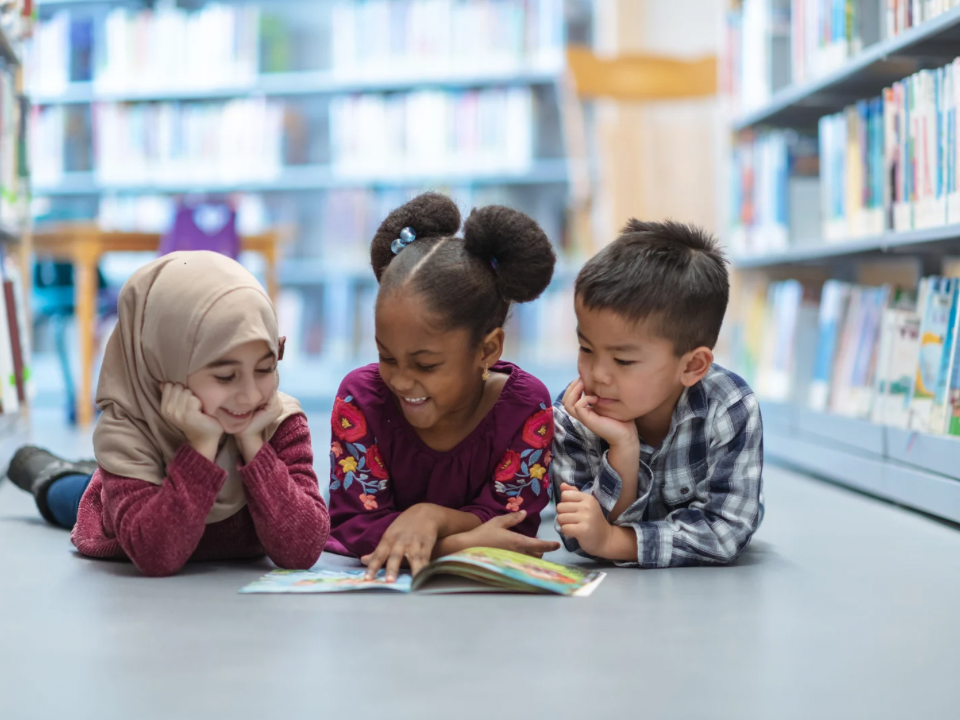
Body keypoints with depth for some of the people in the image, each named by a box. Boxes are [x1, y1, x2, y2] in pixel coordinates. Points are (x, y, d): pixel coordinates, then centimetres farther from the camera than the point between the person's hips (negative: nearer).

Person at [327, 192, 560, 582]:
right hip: (373, 582, 0)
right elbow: (353, 525, -16)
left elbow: (514, 531, -13)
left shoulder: (526, 407, -12)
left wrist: (433, 516, -31)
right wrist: (463, 543, -28)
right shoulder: (360, 397, -12)